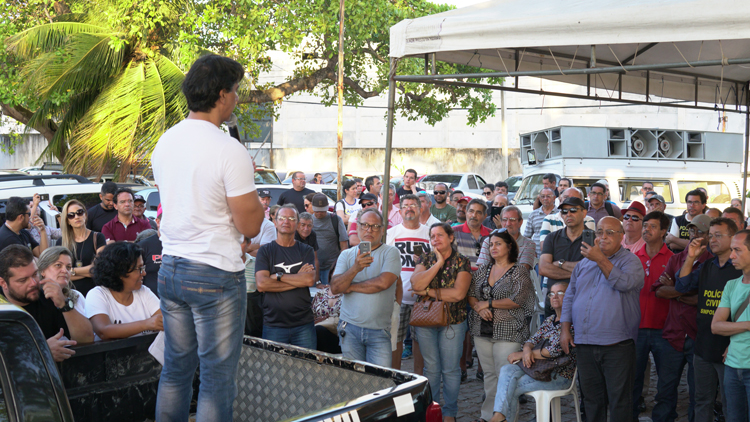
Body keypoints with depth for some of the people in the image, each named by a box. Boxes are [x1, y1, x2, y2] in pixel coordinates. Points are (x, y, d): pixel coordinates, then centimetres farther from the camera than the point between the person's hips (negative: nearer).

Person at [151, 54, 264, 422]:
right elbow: (249, 226, -15)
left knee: (175, 368, 17)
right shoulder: (230, 151, -16)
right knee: (217, 379, 3)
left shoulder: (164, 142, 6)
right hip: (215, 275, -7)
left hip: (170, 268, 7)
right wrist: (259, 201, 4)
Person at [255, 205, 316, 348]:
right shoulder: (265, 250, 4)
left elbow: (310, 280, -8)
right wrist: (298, 279, -8)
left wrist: (278, 276, -9)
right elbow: (261, 284, -10)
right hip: (273, 324, -1)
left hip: (304, 324, 1)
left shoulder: (306, 251, 9)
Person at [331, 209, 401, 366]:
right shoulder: (346, 255, 9)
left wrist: (351, 287, -4)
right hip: (350, 329, 2)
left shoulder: (391, 253, 1)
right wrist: (355, 268, -20)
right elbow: (334, 288, -3)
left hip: (379, 331, -2)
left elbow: (383, 282, -15)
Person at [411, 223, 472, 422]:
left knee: (450, 369, 7)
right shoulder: (425, 259, 4)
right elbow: (416, 284, -13)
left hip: (452, 322, -2)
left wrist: (428, 291, -13)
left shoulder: (461, 262, -5)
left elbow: (458, 293, -18)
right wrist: (438, 264, -15)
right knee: (431, 368, 12)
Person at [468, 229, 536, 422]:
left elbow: (518, 300, -14)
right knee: (489, 373, 12)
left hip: (508, 332, -5)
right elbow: (470, 294, 12)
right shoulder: (483, 270, 13)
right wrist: (479, 307, -9)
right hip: (482, 330, 5)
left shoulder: (519, 272, -4)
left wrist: (488, 303, -11)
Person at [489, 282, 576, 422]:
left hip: (560, 376, -7)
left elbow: (555, 350, -18)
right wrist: (527, 350, -16)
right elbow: (533, 340, 12)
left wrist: (520, 354, -10)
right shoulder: (549, 320, 17)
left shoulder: (571, 322, -11)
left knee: (512, 387, -21)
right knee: (506, 370, -19)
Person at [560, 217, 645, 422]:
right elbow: (569, 296, 17)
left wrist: (600, 259, -21)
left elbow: (625, 283, -23)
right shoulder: (584, 263, 14)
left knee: (619, 400, 1)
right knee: (592, 399, 15)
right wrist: (565, 329, 9)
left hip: (617, 345, -5)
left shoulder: (631, 261, -2)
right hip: (584, 344, 5)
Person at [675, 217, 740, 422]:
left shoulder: (742, 269, -9)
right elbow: (682, 287, 7)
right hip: (703, 348, 6)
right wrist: (690, 258, -1)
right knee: (703, 401, 15)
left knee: (730, 406, 4)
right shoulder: (706, 267, 12)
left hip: (727, 351, -6)